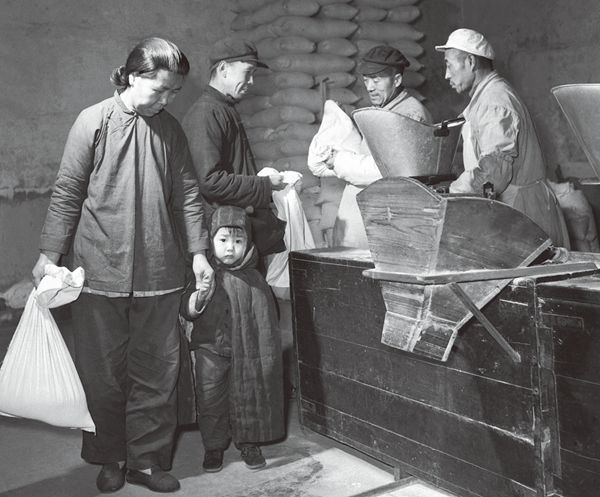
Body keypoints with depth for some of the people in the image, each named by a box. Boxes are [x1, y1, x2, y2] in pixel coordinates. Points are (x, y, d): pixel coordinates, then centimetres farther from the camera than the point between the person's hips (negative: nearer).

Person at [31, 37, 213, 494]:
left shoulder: (170, 129, 7)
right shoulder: (94, 122, -3)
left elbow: (188, 194, 9)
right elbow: (67, 193, -2)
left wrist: (199, 251, 3)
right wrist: (50, 254, -3)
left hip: (159, 273, 3)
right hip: (102, 269, -3)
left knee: (157, 370, 6)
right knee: (104, 371, 7)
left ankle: (147, 460, 20)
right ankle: (110, 459, 24)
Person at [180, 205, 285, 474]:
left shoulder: (253, 280, -3)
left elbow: (265, 320, 2)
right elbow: (186, 311, -4)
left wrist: (267, 357, 1)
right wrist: (199, 295, -25)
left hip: (246, 352, 0)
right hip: (211, 349, 0)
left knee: (247, 396, 9)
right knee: (210, 398, 6)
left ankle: (248, 443, 28)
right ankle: (213, 446, 23)